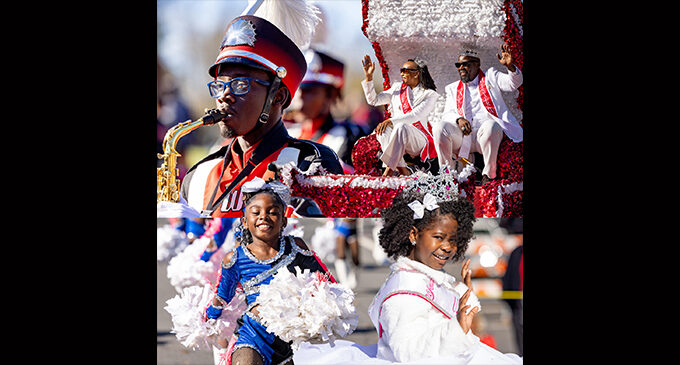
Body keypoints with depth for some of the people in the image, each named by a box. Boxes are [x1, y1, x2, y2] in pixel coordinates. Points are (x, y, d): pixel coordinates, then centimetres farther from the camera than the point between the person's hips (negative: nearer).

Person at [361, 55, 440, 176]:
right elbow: (373, 100, 14)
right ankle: (402, 170, -37)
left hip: (418, 141, -4)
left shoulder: (430, 95, -1)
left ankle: (389, 170, -39)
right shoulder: (397, 88, 16)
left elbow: (415, 116, -17)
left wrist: (391, 121, -29)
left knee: (402, 127, -37)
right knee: (383, 130, -30)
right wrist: (368, 77, 2)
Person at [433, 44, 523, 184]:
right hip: (463, 136, 2)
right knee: (439, 128, -26)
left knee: (490, 126, -38)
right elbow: (447, 114, 12)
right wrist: (458, 119, -13)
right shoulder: (453, 88, 25)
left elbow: (513, 84, 4)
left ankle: (488, 175, -24)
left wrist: (510, 66, -19)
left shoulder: (490, 77, 19)